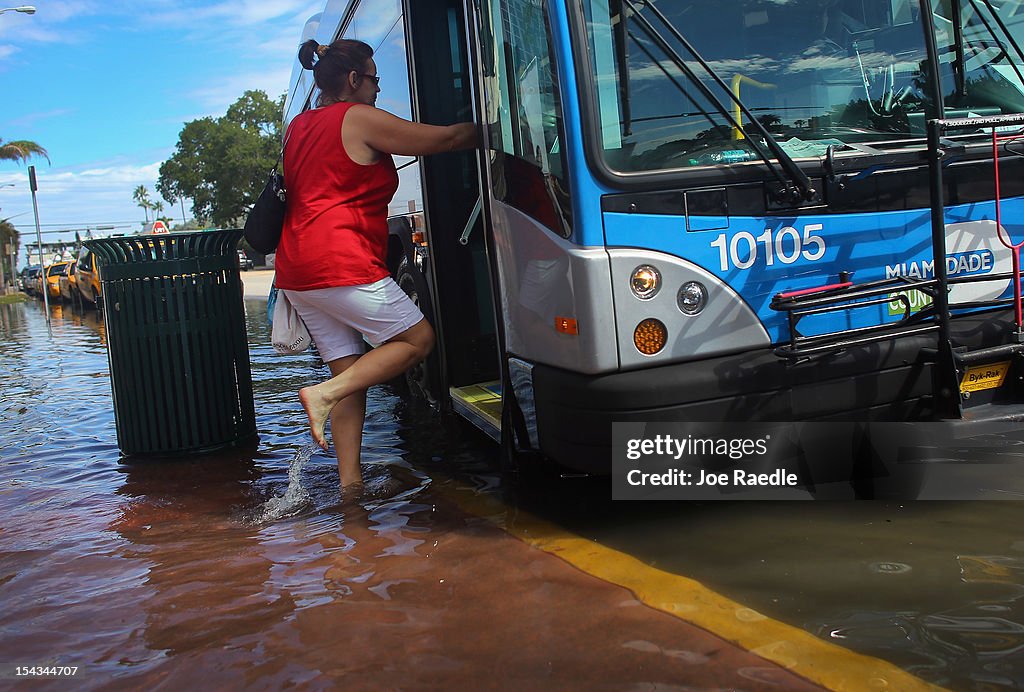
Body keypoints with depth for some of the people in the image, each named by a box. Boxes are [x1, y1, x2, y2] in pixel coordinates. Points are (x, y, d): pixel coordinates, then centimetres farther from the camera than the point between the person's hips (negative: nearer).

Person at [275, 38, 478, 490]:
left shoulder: (299, 126, 21)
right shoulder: (360, 119, -4)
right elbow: (448, 139, -1)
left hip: (296, 271, 9)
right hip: (342, 264, -9)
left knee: (351, 372, 11)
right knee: (417, 339, 3)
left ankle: (350, 480, 10)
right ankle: (324, 394, -10)